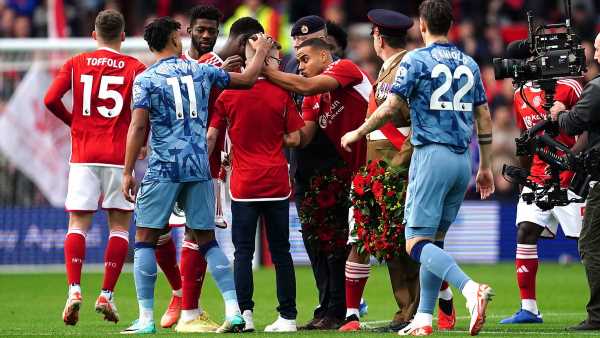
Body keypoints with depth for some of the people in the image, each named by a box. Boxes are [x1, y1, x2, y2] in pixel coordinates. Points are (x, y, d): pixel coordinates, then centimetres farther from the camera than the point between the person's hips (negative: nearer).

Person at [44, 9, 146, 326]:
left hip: (83, 156, 1)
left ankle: (74, 289, -15)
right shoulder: (134, 67, 1)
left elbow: (51, 99, -3)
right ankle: (106, 295, 2)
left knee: (78, 224, 2)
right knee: (119, 226, 7)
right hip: (120, 155, -1)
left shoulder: (75, 64, 6)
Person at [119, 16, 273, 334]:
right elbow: (247, 79, 18)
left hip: (163, 169, -3)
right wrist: (261, 51, 36)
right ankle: (234, 310, 1)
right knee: (207, 240, 11)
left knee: (145, 239, 3)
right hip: (199, 168, 4)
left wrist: (127, 172, -7)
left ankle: (146, 317, -4)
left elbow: (138, 127, -11)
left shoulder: (146, 79, -3)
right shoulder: (200, 71, 7)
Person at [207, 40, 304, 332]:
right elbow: (294, 139, -1)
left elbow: (211, 136, 0)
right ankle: (287, 316, 8)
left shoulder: (228, 95, -2)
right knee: (280, 252, 7)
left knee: (243, 251, 4)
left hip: (243, 185, -1)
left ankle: (245, 314, -6)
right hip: (277, 183, 1)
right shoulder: (281, 95, -3)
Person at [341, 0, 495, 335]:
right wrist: (486, 166, 21)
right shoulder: (469, 64, 13)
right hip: (463, 158, 7)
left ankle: (471, 288, -31)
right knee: (435, 238, 15)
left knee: (417, 242, -9)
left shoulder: (416, 60, -5)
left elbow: (390, 109, -8)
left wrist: (357, 133, 7)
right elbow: (484, 118, 15)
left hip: (432, 155, -7)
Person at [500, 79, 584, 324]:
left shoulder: (567, 88, -9)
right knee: (525, 232, -5)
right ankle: (528, 309, -1)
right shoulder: (521, 94, 11)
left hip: (569, 178, -6)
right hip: (538, 175, 6)